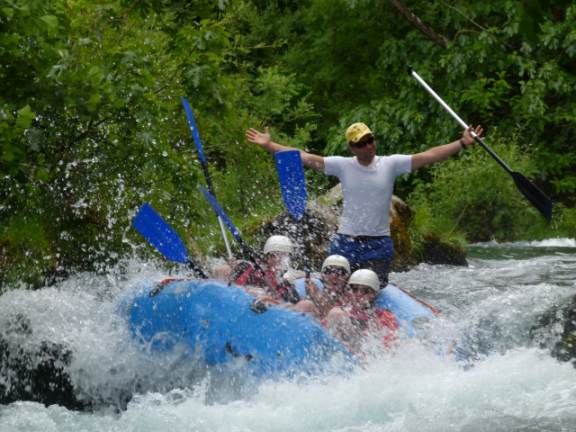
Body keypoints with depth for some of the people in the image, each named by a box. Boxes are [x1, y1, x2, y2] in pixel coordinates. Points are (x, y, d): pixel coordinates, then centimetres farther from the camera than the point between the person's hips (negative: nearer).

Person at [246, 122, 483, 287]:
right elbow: (305, 158, -3)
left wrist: (463, 143, -14)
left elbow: (427, 156, -7)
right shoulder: (343, 166, -1)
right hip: (345, 243, 0)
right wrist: (269, 145, -7)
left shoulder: (390, 164, -2)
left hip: (379, 245, 0)